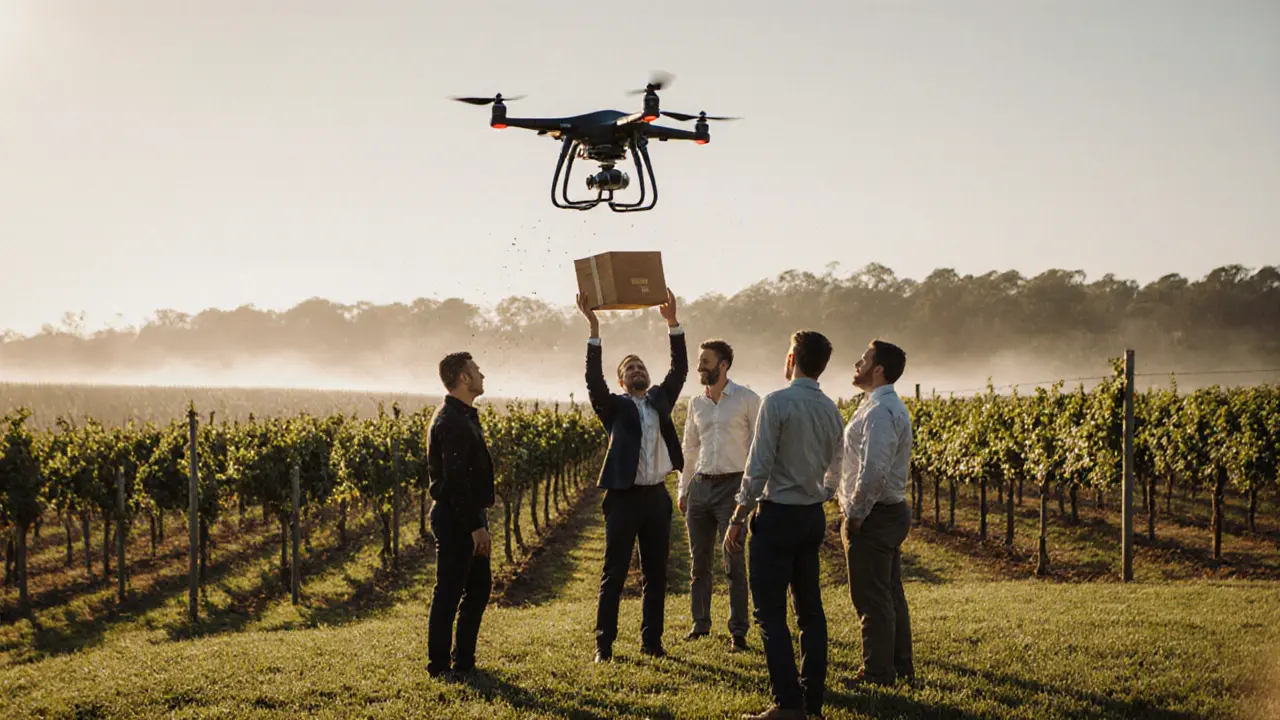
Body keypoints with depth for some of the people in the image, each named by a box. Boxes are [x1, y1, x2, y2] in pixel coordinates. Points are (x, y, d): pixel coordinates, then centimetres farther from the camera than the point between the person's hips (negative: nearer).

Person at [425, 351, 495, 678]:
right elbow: (455, 479, -23)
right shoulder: (452, 421, -18)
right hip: (456, 520, -10)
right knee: (449, 593, -3)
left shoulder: (464, 417, 16)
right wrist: (475, 526, -22)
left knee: (479, 586, 14)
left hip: (467, 519, 10)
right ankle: (439, 664, 4)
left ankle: (463, 660, 21)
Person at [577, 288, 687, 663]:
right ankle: (603, 644, 4)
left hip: (657, 497, 4)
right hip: (624, 498, -4)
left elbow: (680, 369, 4)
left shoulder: (660, 399, 13)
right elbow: (594, 381, -14)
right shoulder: (614, 407, 2)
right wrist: (594, 329, -21)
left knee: (656, 575, 9)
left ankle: (651, 640, 18)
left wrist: (673, 322, -4)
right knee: (613, 575, -1)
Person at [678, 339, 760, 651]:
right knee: (699, 561, 9)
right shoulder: (696, 403, 12)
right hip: (700, 485, 5)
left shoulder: (747, 399, -4)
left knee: (735, 564, -5)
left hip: (732, 485, -5)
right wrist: (682, 489, 18)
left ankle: (738, 632, -1)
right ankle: (700, 624, 20)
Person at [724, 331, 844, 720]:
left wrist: (737, 520, -9)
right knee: (810, 608, 13)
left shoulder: (777, 403, -14)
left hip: (778, 514, -7)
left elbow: (758, 469, -16)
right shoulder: (832, 410, 8)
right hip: (814, 517, 7)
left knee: (770, 611, -3)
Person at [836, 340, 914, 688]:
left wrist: (855, 514, -18)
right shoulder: (890, 406, 14)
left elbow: (873, 471, -27)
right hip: (891, 511, 11)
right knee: (890, 593, 16)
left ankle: (877, 673, 3)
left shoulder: (879, 411, -20)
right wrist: (857, 509, 15)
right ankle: (901, 668, 24)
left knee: (872, 598, -3)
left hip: (872, 516, -11)